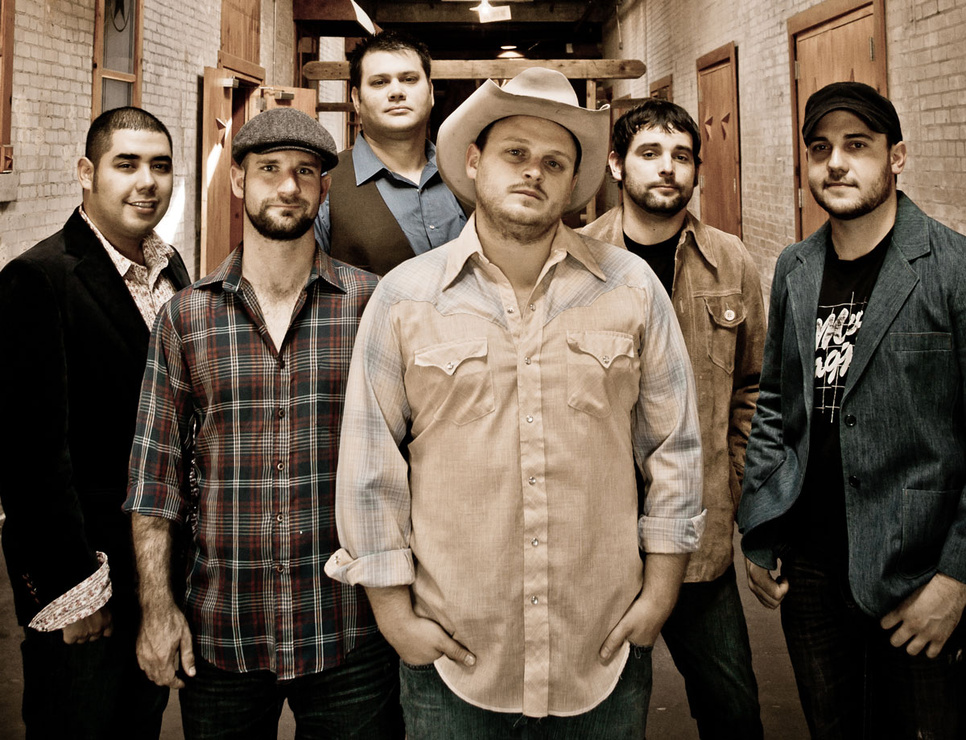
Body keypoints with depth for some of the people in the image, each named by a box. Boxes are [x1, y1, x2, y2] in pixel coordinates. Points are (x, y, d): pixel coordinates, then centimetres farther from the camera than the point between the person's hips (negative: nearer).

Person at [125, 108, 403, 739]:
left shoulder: (372, 304, -2)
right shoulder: (186, 317, 2)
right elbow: (156, 472, 3)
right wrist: (157, 606, -2)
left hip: (349, 633, -1)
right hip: (219, 635, 1)